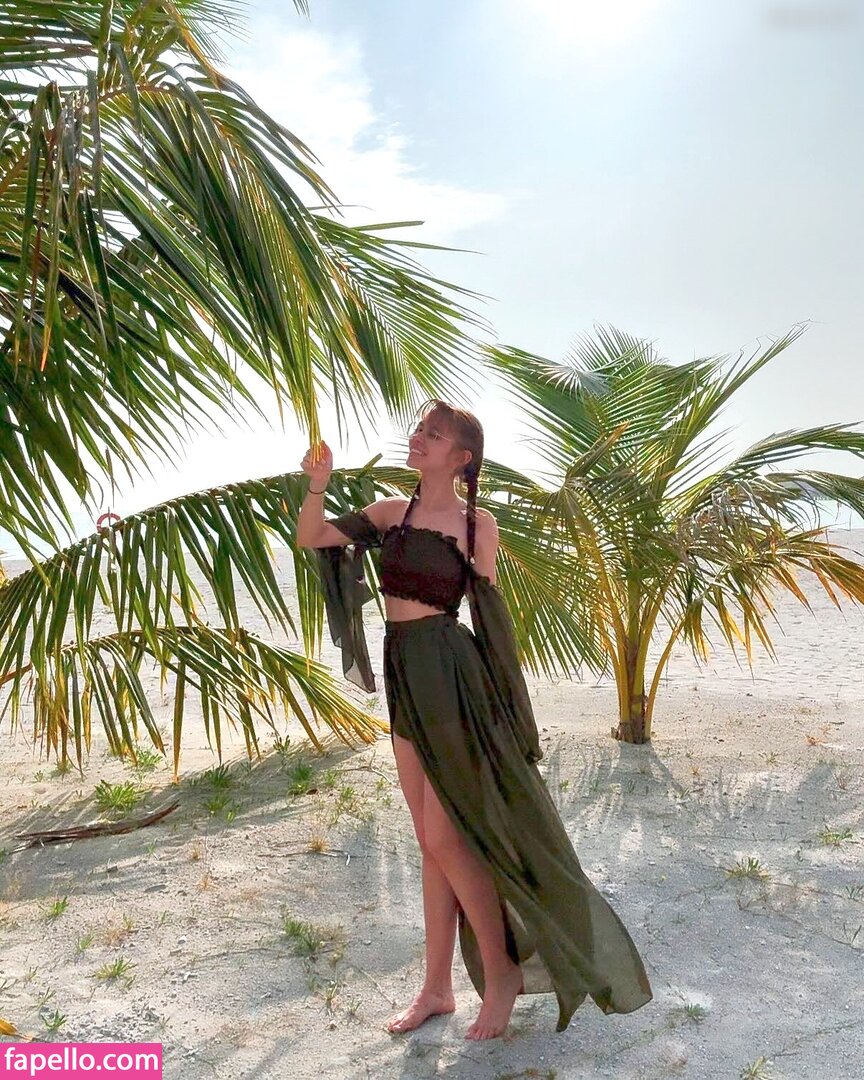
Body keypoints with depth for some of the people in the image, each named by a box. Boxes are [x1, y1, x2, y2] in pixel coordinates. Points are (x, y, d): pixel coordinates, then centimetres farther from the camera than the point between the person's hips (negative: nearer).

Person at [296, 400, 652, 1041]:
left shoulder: (477, 523, -7)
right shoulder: (392, 512, 7)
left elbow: (489, 614, -4)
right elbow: (311, 539, 5)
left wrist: (504, 703, -2)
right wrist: (317, 485, -12)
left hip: (451, 679, -6)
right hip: (405, 681, 6)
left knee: (446, 839, -1)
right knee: (433, 842, 14)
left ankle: (502, 971, 21)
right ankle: (437, 988, 27)